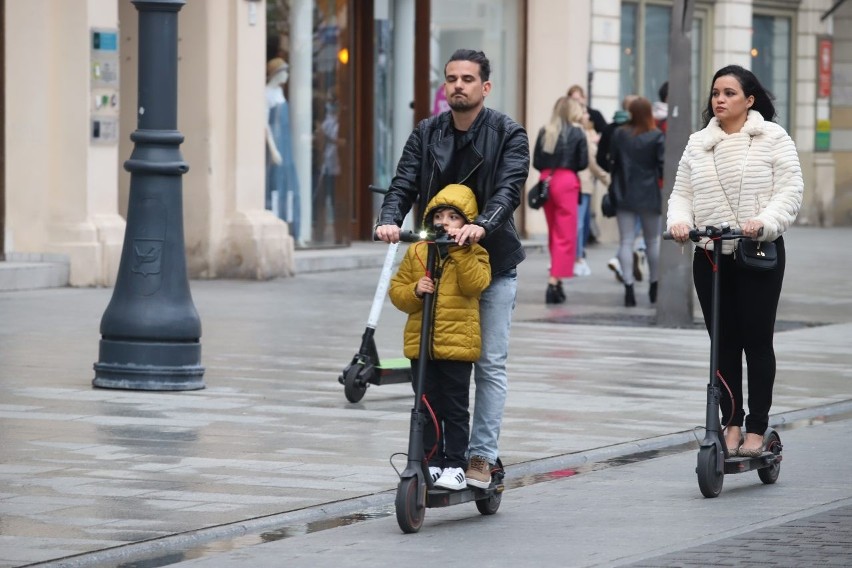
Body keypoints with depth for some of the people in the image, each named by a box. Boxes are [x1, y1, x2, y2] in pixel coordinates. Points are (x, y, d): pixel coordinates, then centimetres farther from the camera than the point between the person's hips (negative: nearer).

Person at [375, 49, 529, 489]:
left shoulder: (508, 134, -4)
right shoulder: (426, 134, 6)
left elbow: (509, 188, -18)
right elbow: (404, 184, -2)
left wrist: (483, 226, -37)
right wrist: (390, 219, -24)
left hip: (494, 260, -3)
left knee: (490, 364, -2)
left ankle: (482, 456, 3)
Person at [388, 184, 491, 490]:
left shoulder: (473, 254, 0)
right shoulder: (416, 252, 9)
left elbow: (475, 284, -18)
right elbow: (396, 289, 10)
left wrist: (459, 250, -22)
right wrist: (415, 291, -12)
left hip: (457, 342, -3)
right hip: (420, 343, 3)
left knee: (454, 408, 2)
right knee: (427, 406, 9)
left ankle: (455, 465, 8)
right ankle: (431, 462, 17)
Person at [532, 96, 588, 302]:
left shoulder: (544, 132, 7)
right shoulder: (577, 132, -3)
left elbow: (536, 162, 5)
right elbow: (583, 163, -4)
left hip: (546, 181, 5)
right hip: (566, 182, -5)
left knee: (553, 234, 16)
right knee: (565, 236, -2)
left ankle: (556, 282, 23)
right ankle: (554, 282, -12)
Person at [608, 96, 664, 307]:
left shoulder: (619, 134, 0)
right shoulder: (657, 136, -8)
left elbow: (611, 161, 3)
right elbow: (663, 165, -9)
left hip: (624, 195, 1)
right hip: (649, 196, -1)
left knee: (626, 242, 1)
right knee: (653, 241, 13)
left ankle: (629, 288, -7)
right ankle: (654, 286, 20)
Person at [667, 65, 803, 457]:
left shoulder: (773, 139, -1)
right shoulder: (698, 145, 12)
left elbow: (791, 189, -8)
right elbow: (682, 193, 12)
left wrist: (765, 222, -24)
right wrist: (679, 220, -10)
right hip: (710, 255, 4)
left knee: (757, 340, -1)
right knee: (724, 343, 5)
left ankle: (756, 428, 6)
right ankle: (731, 423, 13)